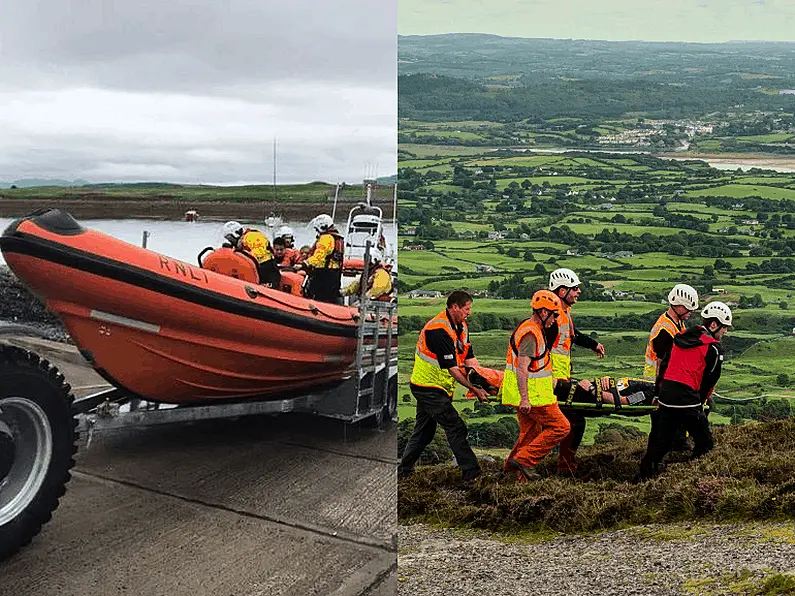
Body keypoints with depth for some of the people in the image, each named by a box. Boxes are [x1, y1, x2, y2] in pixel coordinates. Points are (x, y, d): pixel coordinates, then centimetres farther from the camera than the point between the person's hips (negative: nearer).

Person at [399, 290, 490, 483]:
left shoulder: (461, 326, 7)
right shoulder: (439, 330, -24)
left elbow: (470, 359, 3)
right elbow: (452, 368, -25)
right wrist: (474, 389, -22)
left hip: (427, 387, 10)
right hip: (429, 387, -10)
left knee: (424, 431, 17)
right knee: (456, 428, -10)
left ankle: (404, 470, 28)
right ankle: (471, 473, -7)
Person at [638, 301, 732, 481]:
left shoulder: (680, 338, 17)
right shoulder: (714, 348, -3)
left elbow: (663, 366, 19)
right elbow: (710, 381, 0)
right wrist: (700, 402, 14)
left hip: (665, 395, 7)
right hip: (687, 399, -7)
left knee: (660, 441, 15)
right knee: (705, 444, 8)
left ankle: (643, 479, 18)